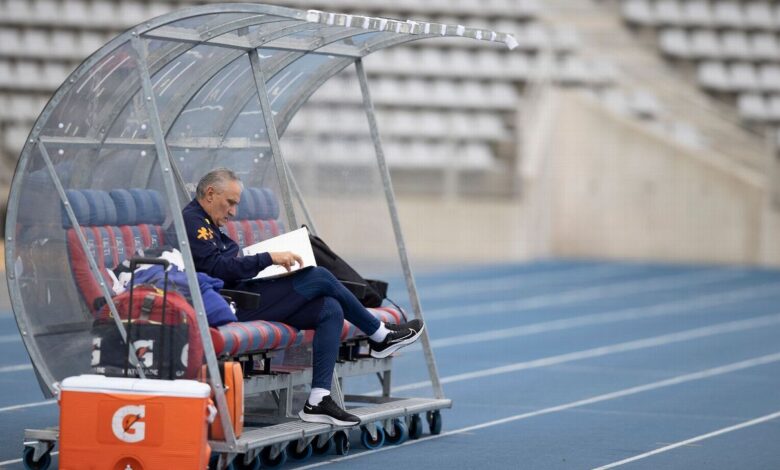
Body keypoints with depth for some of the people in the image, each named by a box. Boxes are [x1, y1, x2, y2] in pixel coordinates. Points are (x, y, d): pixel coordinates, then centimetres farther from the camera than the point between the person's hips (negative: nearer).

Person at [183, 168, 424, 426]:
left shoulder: (206, 224, 24)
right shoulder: (192, 221, -10)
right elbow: (218, 267, -22)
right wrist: (269, 258, -20)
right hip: (232, 307, -11)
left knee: (330, 309, -2)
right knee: (319, 278, -11)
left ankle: (318, 401, -11)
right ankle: (380, 335, 9)